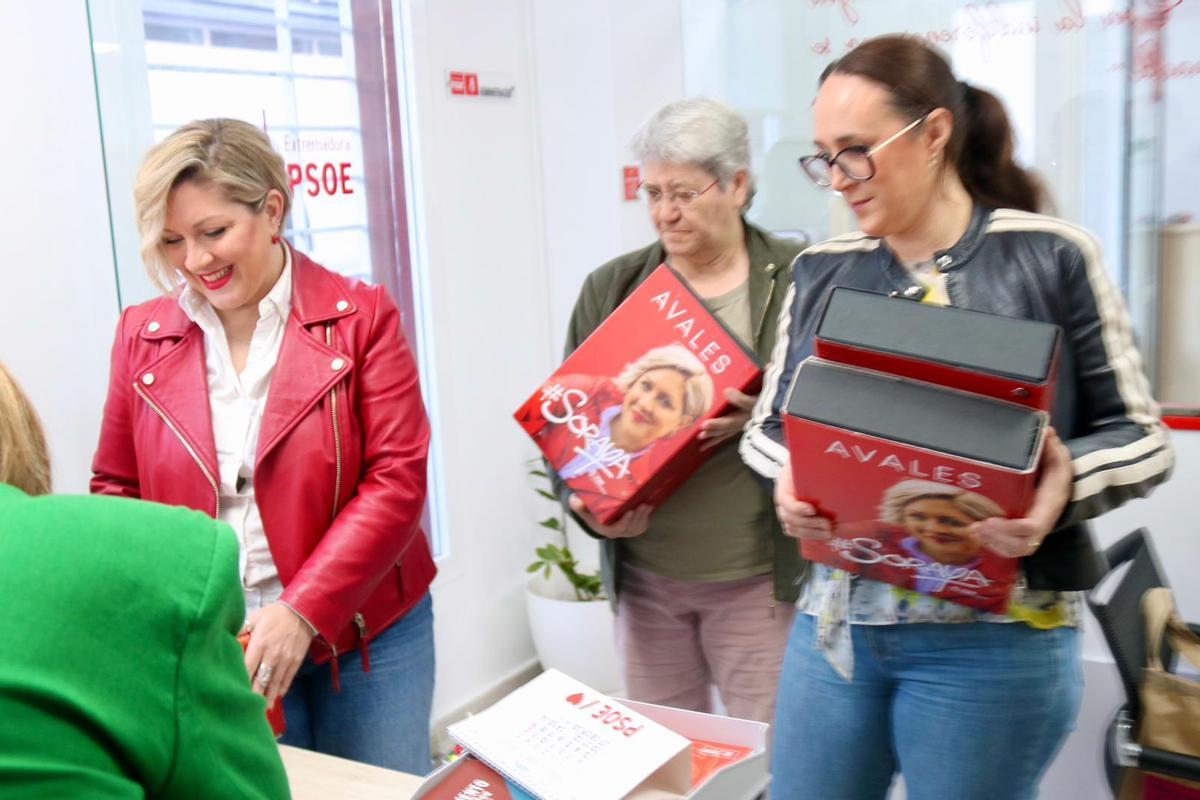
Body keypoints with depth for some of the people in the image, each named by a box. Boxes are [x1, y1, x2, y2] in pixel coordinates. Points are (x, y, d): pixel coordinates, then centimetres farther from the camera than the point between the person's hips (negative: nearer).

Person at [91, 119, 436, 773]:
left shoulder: (360, 317, -7)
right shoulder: (142, 335, 3)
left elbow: (396, 479, -11)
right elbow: (117, 490, 9)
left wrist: (303, 610, -18)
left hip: (366, 640, -1)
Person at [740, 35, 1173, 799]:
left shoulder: (1052, 257, -5)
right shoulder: (821, 271, 6)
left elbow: (1140, 435, -1)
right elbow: (769, 424, 11)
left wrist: (1064, 484, -21)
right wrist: (790, 473, -11)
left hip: (995, 636, -3)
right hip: (835, 619, 4)